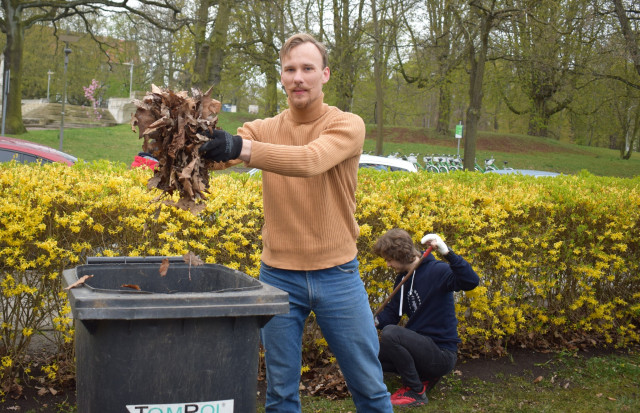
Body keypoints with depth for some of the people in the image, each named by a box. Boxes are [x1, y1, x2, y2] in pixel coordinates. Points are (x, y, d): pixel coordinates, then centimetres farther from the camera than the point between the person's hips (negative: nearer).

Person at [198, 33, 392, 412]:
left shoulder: (347, 125, -8)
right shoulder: (264, 130, 2)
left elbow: (311, 160, -29)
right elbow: (222, 155, -18)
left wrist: (240, 147, -42)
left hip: (338, 275, -2)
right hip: (279, 276, 2)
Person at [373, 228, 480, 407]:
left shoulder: (436, 271, -15)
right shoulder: (402, 279, 12)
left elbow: (471, 281, -32)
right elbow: (392, 312, 10)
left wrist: (446, 252, -42)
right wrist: (374, 321, -12)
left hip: (442, 354, -9)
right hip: (423, 347, 9)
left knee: (389, 334, -29)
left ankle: (416, 392, -12)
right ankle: (423, 376, 10)